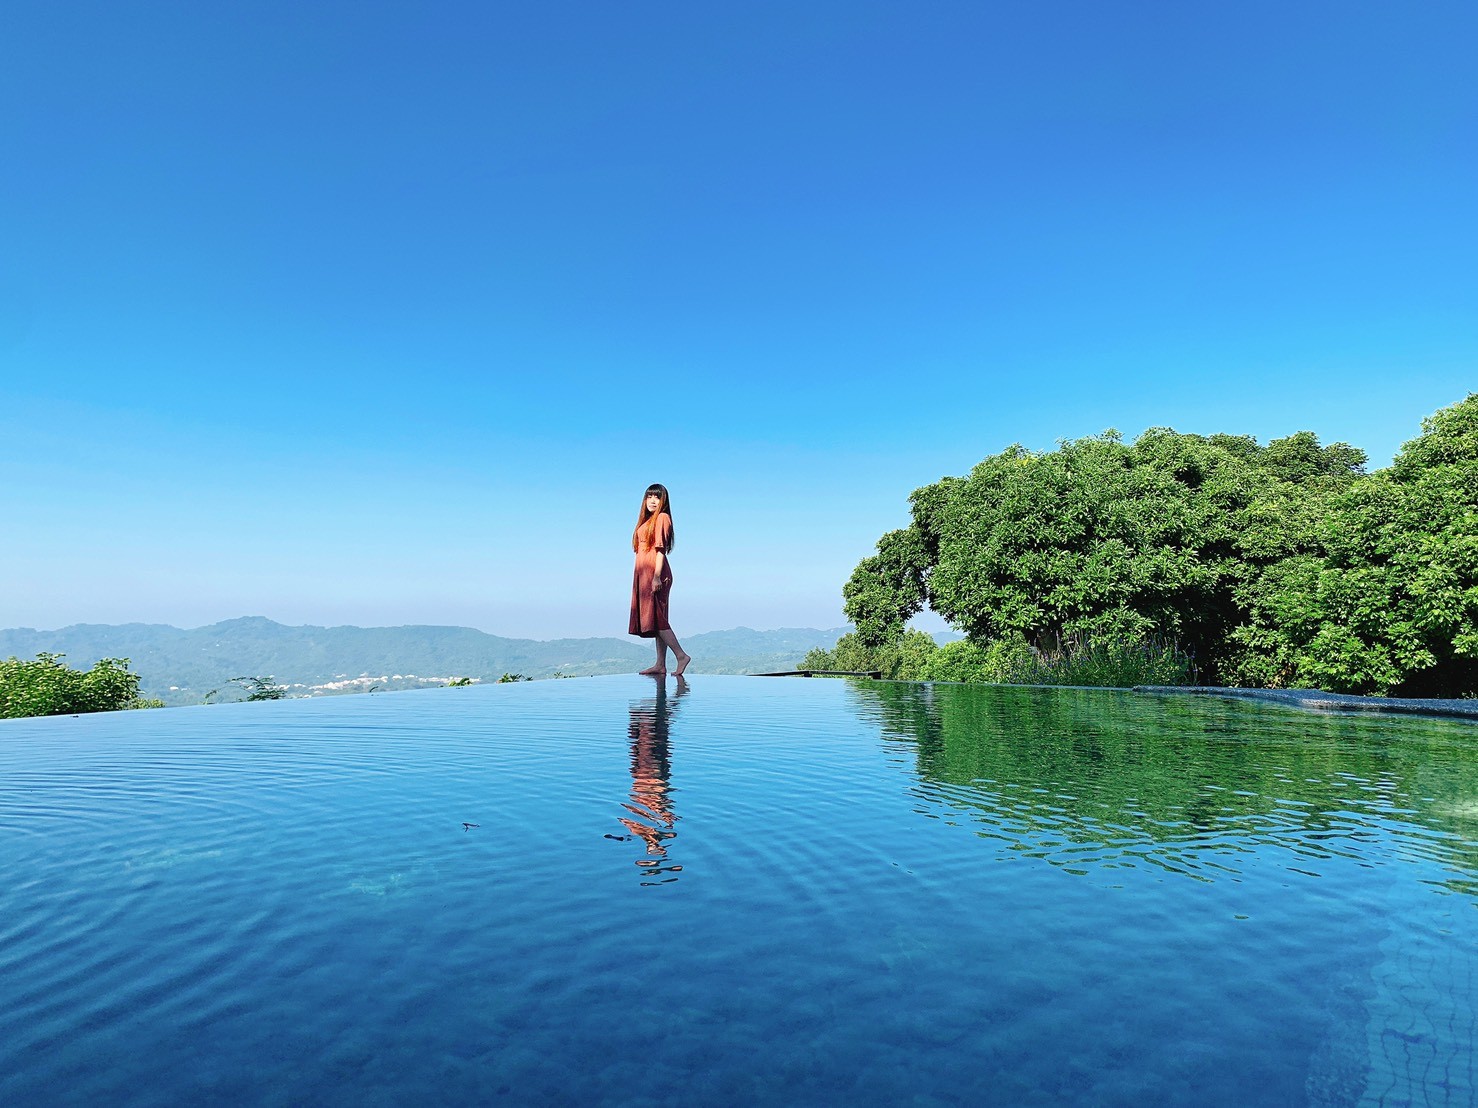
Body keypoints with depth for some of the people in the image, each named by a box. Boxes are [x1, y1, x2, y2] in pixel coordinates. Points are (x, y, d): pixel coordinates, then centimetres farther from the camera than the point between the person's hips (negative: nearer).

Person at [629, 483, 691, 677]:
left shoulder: (662, 517, -5)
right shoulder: (647, 520, 21)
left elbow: (660, 548, -14)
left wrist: (657, 576, -21)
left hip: (655, 573, -9)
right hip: (644, 573, 9)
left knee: (656, 617, -12)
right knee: (655, 618, 6)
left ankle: (681, 655, -10)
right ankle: (660, 665, 6)